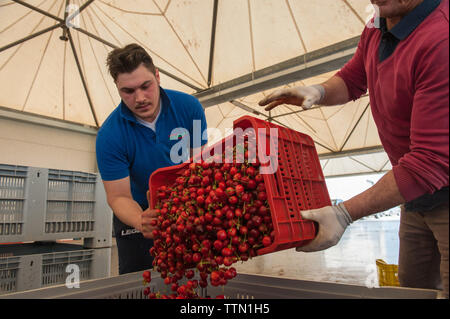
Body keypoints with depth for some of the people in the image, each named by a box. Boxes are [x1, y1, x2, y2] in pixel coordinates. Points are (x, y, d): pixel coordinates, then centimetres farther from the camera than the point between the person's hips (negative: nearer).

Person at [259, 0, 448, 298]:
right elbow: (351, 80, 16)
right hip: (418, 195, 8)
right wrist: (318, 91, -8)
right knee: (413, 283, 19)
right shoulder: (376, 29, -1)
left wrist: (344, 214, -30)